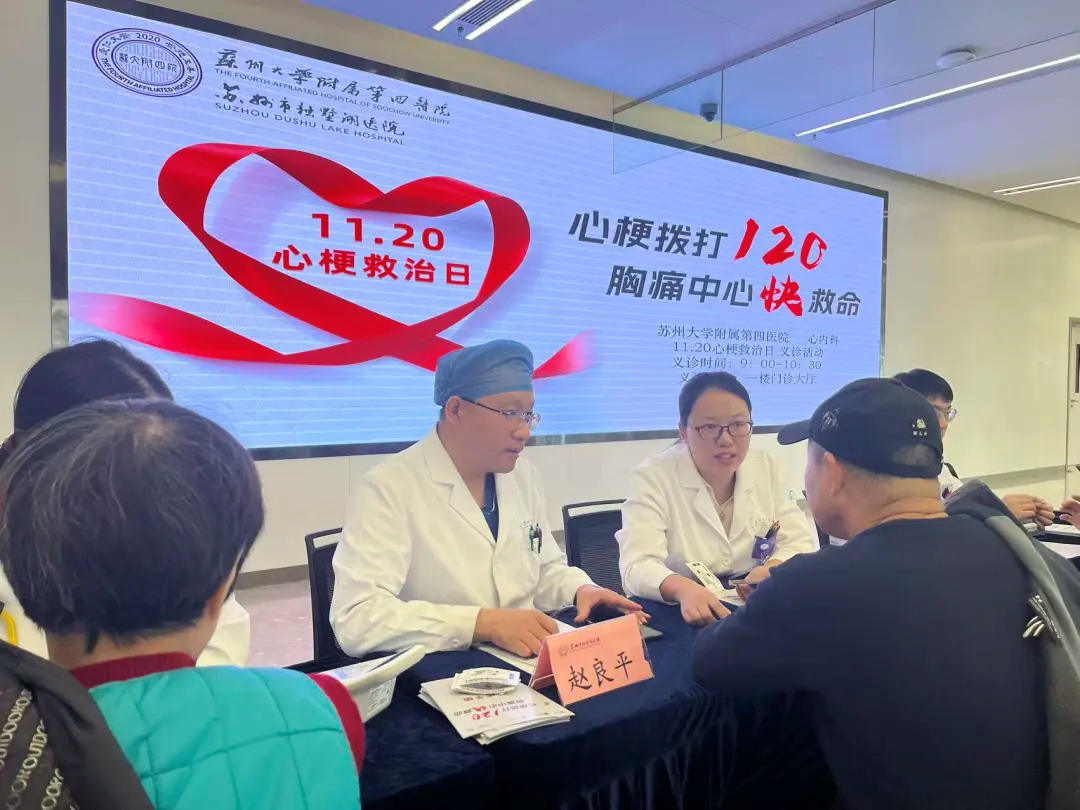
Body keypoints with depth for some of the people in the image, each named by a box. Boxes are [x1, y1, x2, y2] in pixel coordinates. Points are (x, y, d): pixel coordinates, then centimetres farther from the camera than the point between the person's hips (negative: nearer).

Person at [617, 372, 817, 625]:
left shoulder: (765, 468, 4)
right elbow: (638, 567, -22)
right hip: (677, 617, -3)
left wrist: (774, 570, -21)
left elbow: (801, 543, 1)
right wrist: (684, 589, -43)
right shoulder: (652, 479, -11)